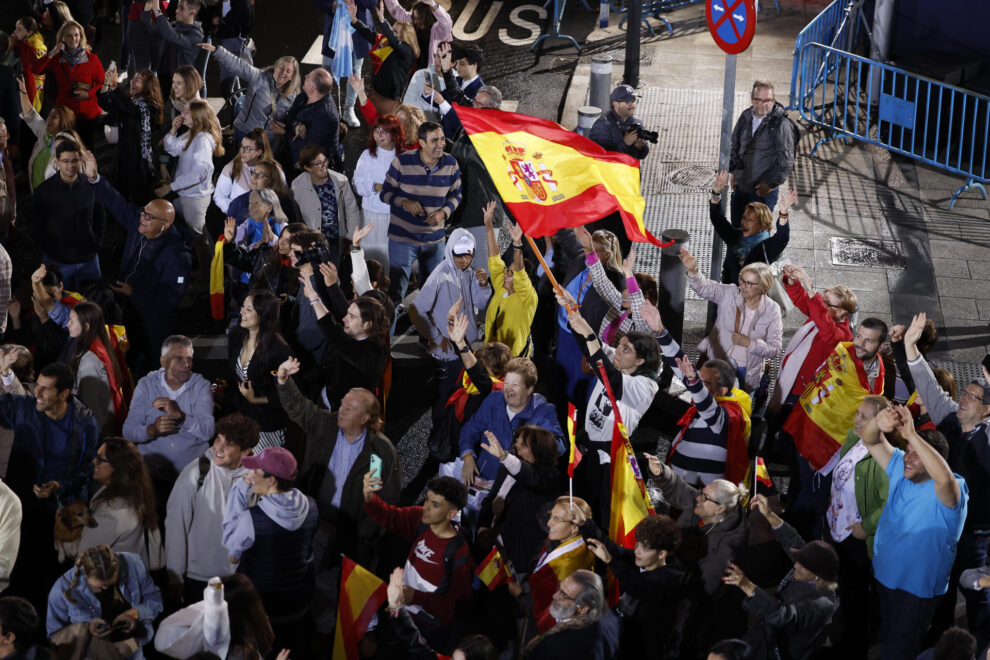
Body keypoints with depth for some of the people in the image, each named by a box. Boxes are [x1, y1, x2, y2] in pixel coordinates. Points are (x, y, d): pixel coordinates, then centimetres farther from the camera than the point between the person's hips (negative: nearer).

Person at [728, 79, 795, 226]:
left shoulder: (780, 123, -16)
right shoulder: (746, 117, 2)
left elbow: (786, 160, -14)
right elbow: (734, 145, 17)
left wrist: (770, 183, -14)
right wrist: (733, 172, 10)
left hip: (764, 189, -6)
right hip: (740, 186, 6)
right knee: (736, 227, 17)